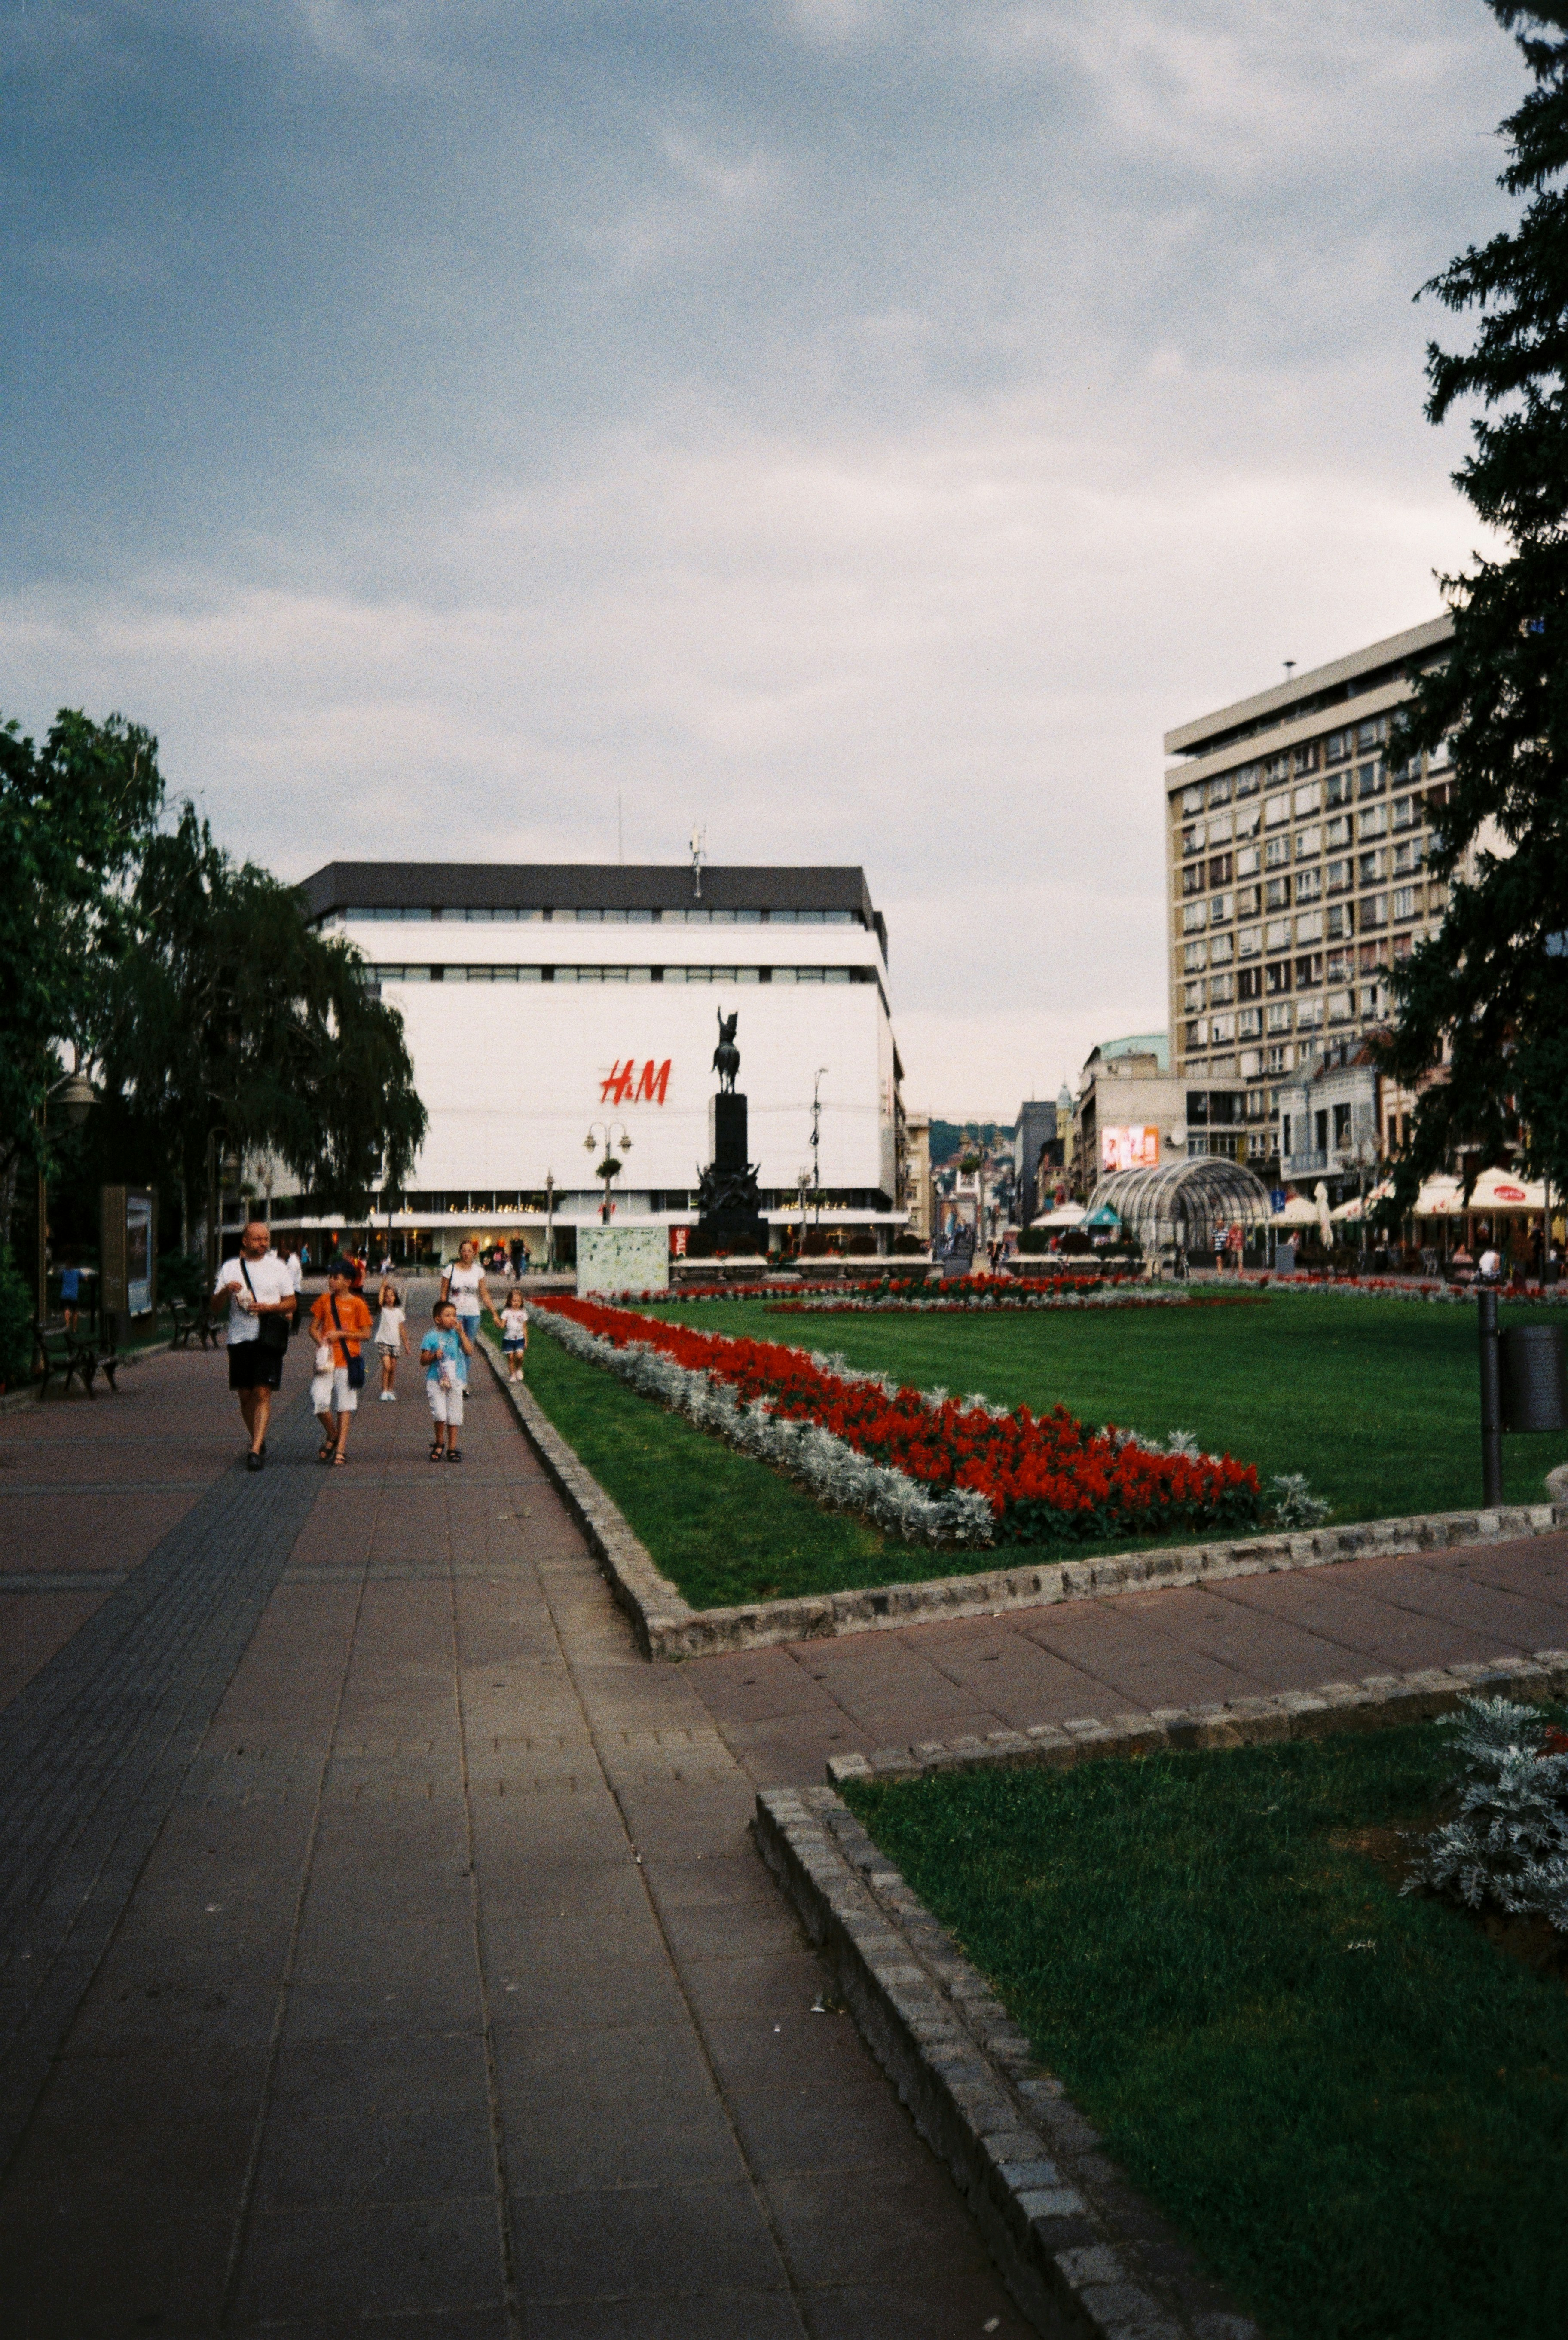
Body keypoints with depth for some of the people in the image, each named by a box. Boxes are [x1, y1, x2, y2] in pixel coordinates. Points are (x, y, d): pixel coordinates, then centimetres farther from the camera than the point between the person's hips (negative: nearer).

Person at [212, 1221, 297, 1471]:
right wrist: (226, 1290, -12)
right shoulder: (230, 1268, 10)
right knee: (245, 1395, 8)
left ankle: (255, 1451, -15)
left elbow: (291, 1303, 9)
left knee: (263, 1394, -11)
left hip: (268, 1338, -2)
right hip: (239, 1338, 2)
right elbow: (214, 1305, 9)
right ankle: (259, 1442, 25)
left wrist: (268, 1307, -10)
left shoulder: (277, 1267, 8)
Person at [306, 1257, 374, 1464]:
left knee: (344, 1408, 2)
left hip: (347, 1361, -2)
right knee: (319, 1400, -11)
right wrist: (320, 1340, -9)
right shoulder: (325, 1300, 8)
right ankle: (332, 1436, 14)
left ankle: (341, 1450, 7)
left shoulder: (357, 1304, 0)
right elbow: (313, 1327, 11)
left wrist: (341, 1334, -12)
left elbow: (365, 1334, -1)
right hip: (326, 1361, 2)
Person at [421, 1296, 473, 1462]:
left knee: (454, 1415, 5)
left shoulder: (457, 1335, 7)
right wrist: (434, 1356, -18)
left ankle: (452, 1448, 16)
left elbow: (469, 1351, -5)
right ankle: (439, 1444, 10)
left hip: (455, 1380, 3)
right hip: (435, 1381, -3)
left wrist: (461, 1332, -8)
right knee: (439, 1414, -13)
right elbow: (423, 1361, 1)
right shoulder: (431, 1337, -1)